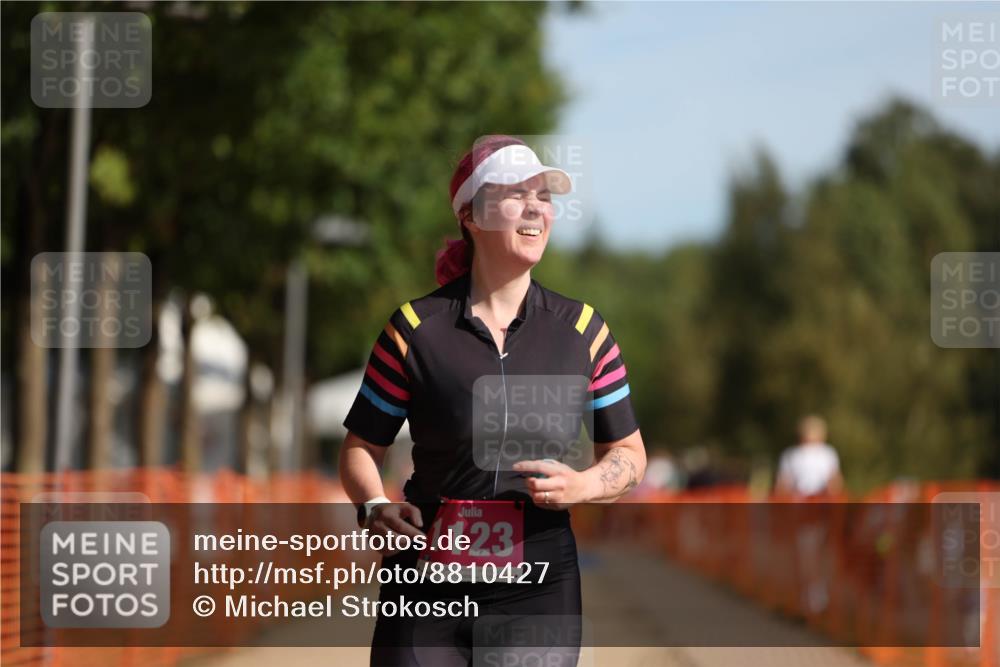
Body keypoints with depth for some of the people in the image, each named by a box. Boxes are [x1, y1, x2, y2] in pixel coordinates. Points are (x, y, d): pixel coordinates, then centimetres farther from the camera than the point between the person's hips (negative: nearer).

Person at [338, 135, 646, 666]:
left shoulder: (581, 329, 5)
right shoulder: (415, 328, -1)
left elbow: (628, 452, 12)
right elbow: (361, 447, 6)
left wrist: (581, 486, -9)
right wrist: (376, 508, -15)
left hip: (539, 588, 1)